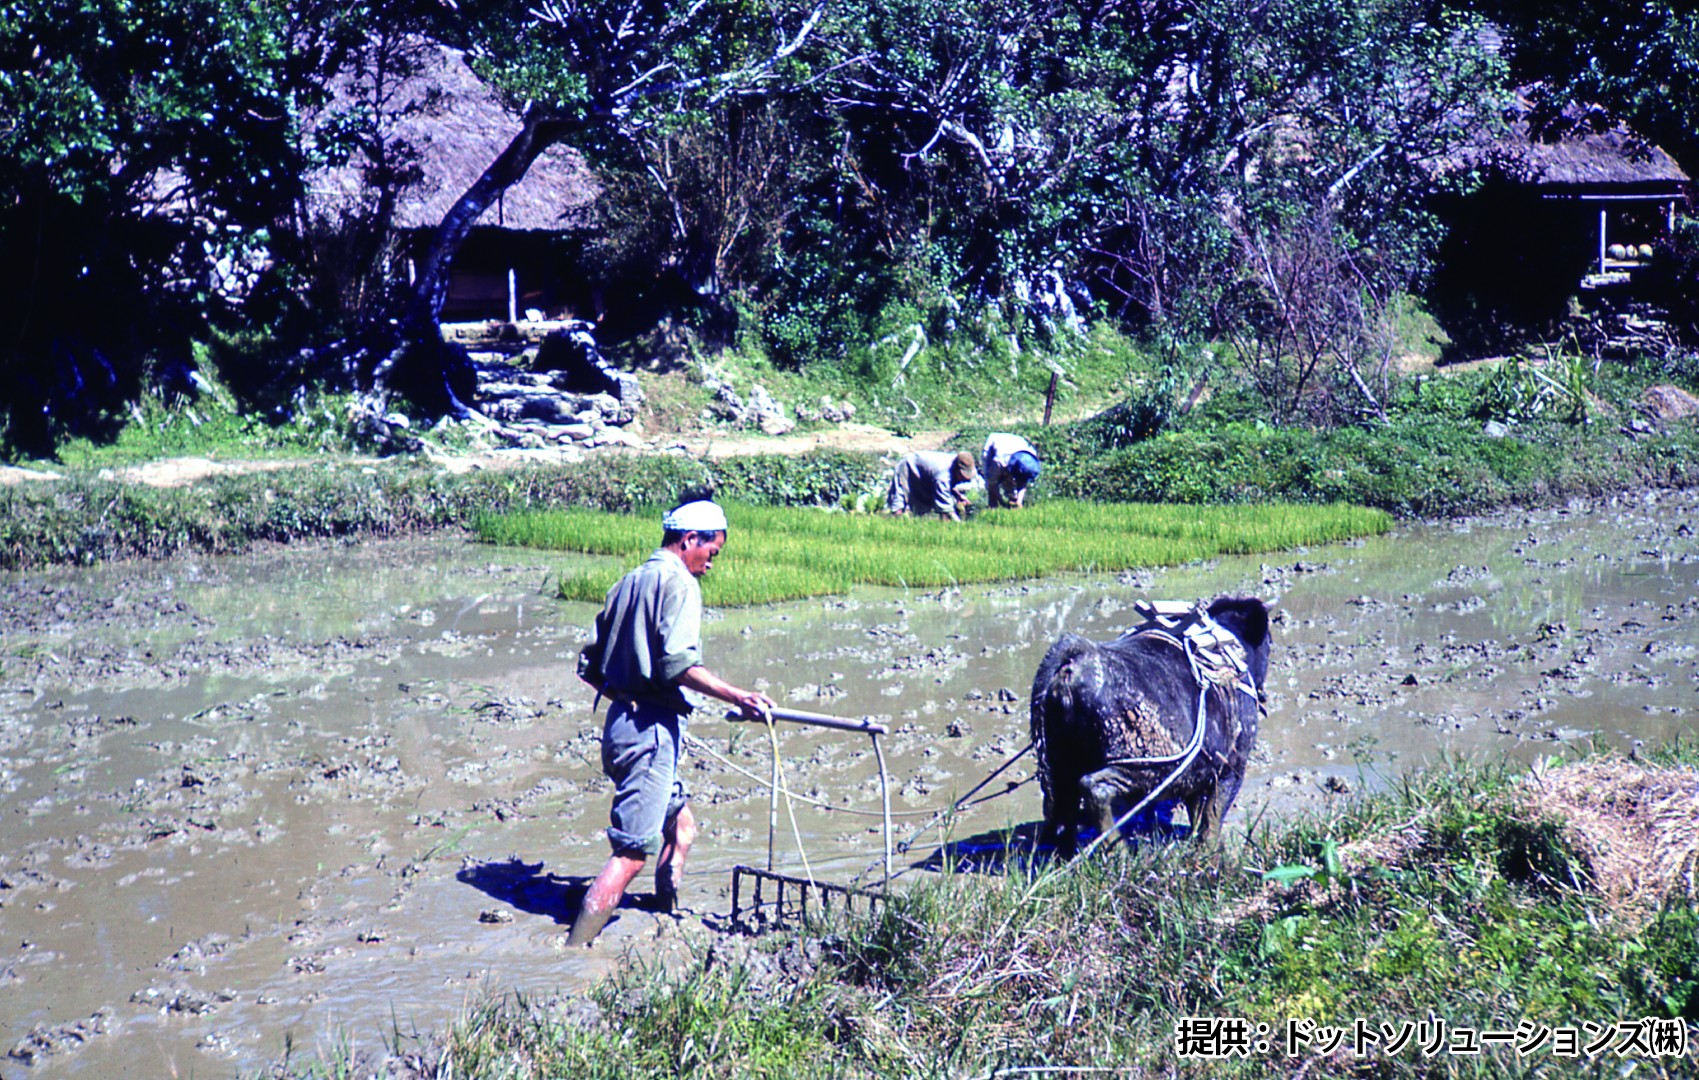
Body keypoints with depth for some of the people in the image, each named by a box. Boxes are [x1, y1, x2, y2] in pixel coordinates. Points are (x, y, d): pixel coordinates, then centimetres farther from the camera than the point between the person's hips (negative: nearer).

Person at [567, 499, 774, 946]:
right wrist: (738, 696, -21)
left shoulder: (630, 581, 17)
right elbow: (678, 666, -22)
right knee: (633, 851, -10)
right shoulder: (679, 582, -9)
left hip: (621, 720, 10)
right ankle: (572, 957, -13)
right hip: (652, 728, -10)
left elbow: (589, 666, 18)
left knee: (680, 825, 24)